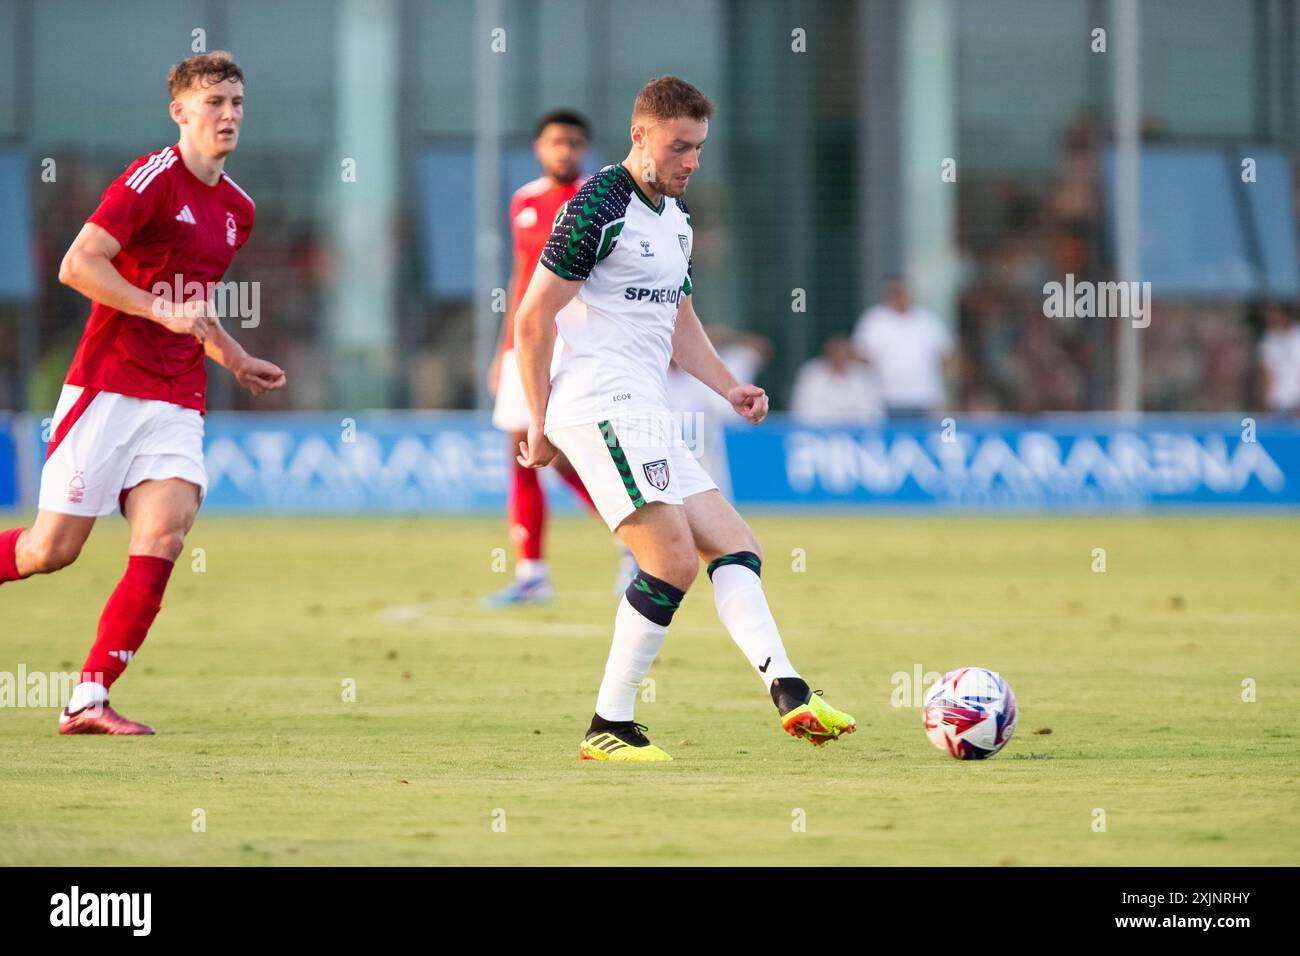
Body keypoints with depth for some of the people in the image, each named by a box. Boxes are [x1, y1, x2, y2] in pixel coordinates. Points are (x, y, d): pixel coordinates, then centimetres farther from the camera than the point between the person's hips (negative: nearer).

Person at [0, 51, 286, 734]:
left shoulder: (237, 209, 15)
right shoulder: (154, 179, -10)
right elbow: (77, 265, -17)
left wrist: (235, 360, 19)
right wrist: (163, 312, -20)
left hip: (177, 404, 6)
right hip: (108, 388, -6)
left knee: (164, 535, -13)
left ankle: (89, 699, -11)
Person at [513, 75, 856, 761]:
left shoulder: (676, 217, 19)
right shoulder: (598, 206, -10)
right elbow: (533, 319, -11)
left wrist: (729, 387, 12)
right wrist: (539, 422, -12)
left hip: (646, 417, 10)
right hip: (602, 404, -10)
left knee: (735, 548, 2)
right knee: (673, 561, -16)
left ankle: (786, 688, -9)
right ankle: (609, 728, -11)